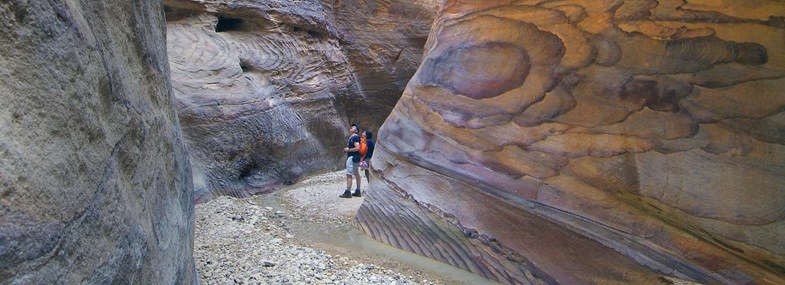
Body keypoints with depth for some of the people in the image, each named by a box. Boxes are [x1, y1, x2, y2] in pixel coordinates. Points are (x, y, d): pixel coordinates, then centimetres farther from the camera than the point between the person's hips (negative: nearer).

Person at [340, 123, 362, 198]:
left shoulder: (355, 137, -13)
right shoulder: (351, 137, 18)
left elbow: (357, 148, -23)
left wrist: (348, 150, -15)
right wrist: (346, 149, 10)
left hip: (353, 158, -11)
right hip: (351, 157, 11)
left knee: (349, 175, -12)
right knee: (357, 174, 11)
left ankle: (348, 192, -14)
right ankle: (358, 191, 16)